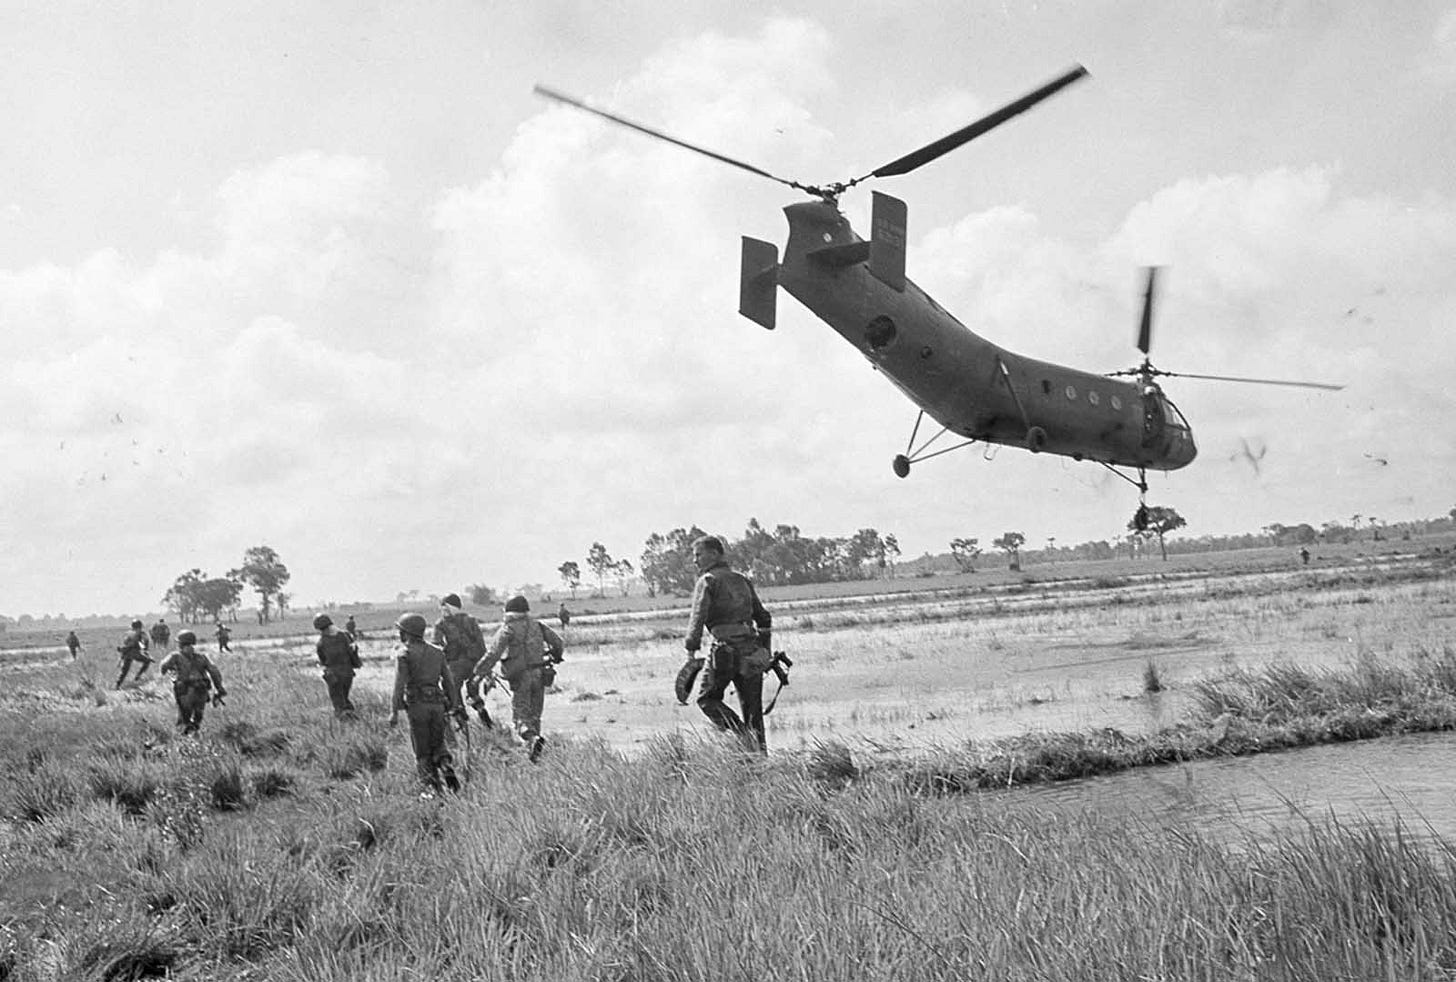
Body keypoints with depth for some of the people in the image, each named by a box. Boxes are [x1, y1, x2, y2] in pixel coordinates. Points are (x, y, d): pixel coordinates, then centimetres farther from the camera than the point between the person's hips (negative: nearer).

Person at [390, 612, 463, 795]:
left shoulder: (404, 656, -4)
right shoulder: (437, 653, 12)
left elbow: (399, 685, -11)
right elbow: (448, 681, 11)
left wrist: (394, 712, -10)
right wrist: (455, 707, 14)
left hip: (417, 705, -4)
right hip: (437, 704, 4)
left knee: (422, 751, 5)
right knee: (437, 745, 17)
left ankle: (431, 786, -2)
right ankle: (446, 769, -8)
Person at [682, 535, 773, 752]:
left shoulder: (708, 581, 0)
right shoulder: (742, 580, 20)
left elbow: (699, 615, -14)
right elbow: (763, 618, 22)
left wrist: (691, 648, -14)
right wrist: (764, 649, 26)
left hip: (725, 648, -6)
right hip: (751, 650, 6)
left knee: (707, 698, 7)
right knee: (752, 708, 12)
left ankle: (742, 734, -10)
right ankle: (760, 750, 7)